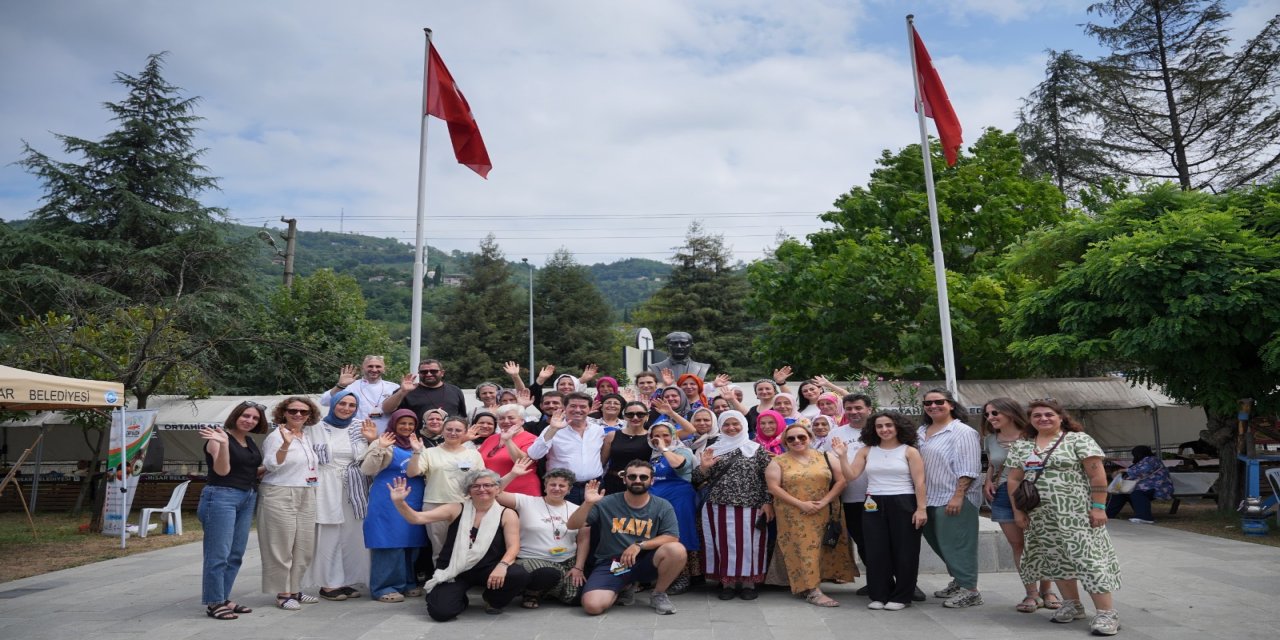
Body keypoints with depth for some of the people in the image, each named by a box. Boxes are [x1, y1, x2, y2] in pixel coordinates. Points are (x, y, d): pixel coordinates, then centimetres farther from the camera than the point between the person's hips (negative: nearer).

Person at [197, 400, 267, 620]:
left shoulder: (250, 442, 13)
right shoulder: (219, 438, -8)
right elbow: (222, 470, -19)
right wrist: (223, 443, -30)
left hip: (248, 498, 8)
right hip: (221, 497, -8)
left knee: (236, 554, 10)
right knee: (219, 554, -5)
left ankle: (223, 599, 18)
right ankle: (213, 603, 3)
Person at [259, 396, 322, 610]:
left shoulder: (308, 436, 13)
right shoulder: (276, 436, -9)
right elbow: (271, 465, -23)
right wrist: (285, 444, -35)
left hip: (306, 497, 8)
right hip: (280, 496, -7)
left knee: (304, 546, 9)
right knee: (282, 546, -1)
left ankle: (295, 589, 21)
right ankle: (282, 593, 8)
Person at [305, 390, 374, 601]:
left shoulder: (361, 427, 8)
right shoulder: (316, 428, -2)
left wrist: (373, 441, -7)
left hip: (354, 490, 4)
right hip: (326, 488, -4)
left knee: (352, 535, 6)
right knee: (328, 536, -3)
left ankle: (345, 580, 17)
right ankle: (328, 584, 7)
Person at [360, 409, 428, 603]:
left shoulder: (417, 444, 14)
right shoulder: (384, 443, -4)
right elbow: (368, 470, -11)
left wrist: (419, 451, -9)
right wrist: (379, 448, -23)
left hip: (413, 501, 6)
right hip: (389, 502, -6)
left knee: (411, 542, 9)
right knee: (390, 543, -4)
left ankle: (408, 583, 20)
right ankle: (384, 586, 3)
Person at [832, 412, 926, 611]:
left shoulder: (909, 451, -1)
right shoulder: (866, 451, 7)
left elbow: (919, 482, -4)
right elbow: (851, 475, 2)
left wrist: (921, 508, -11)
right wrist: (842, 456, -11)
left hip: (903, 504, -3)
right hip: (874, 505, 3)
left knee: (903, 551, 3)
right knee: (876, 551, 5)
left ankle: (901, 597, 15)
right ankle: (879, 595, 17)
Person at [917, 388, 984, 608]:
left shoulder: (962, 432, -10)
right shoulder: (922, 432, 14)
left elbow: (968, 470, -15)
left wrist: (958, 496, -21)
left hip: (954, 499, -8)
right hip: (930, 498, 8)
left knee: (956, 544, -3)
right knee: (938, 542, 16)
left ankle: (969, 590, 9)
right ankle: (958, 581, 32)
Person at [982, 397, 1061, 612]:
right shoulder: (990, 440, 8)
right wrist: (988, 482, 5)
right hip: (1002, 496, 4)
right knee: (1018, 546, 5)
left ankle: (1046, 590, 20)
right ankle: (1032, 593, 13)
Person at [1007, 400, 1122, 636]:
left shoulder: (1078, 439, -5)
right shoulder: (1020, 446, 9)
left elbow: (1097, 474, -10)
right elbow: (1014, 480, 10)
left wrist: (1098, 507, -15)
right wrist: (1018, 510, 5)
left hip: (1076, 512, -5)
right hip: (1041, 516, 6)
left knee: (1088, 558, -8)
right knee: (1056, 558, 11)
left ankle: (1107, 613, -2)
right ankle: (1072, 605, 24)